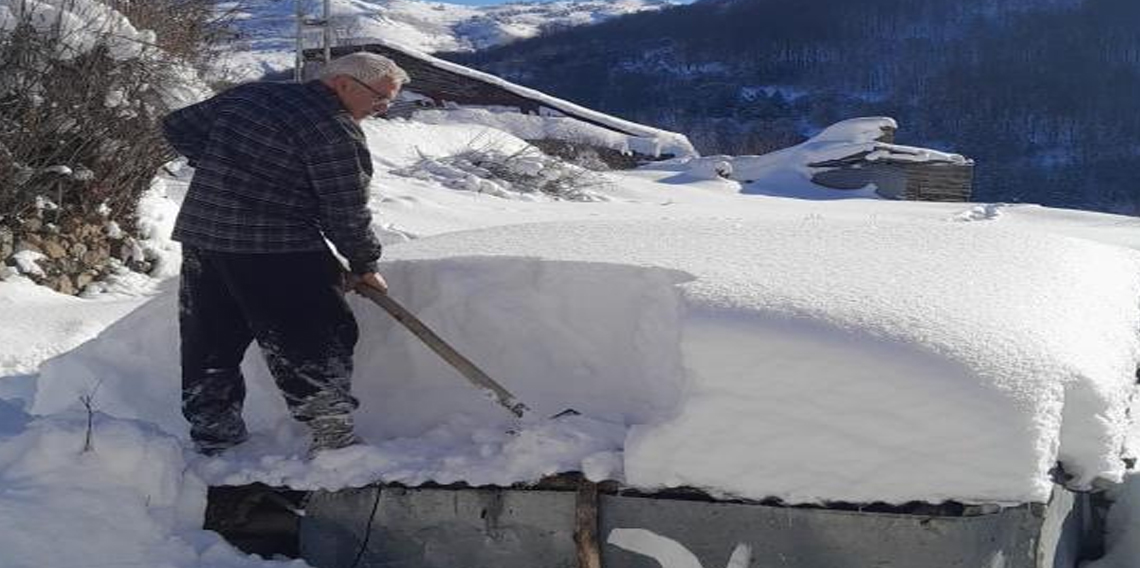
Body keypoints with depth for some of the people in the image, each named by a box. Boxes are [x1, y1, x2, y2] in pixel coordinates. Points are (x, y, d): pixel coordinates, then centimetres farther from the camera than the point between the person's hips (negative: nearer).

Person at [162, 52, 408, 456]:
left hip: (199, 234, 8)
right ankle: (332, 438, 3)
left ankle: (213, 437, 25)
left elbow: (178, 126, 19)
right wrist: (364, 264, 5)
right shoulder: (337, 131, -10)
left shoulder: (248, 95, 14)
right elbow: (347, 211, -9)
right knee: (321, 342, 2)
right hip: (276, 249, -8)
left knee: (209, 341, 17)